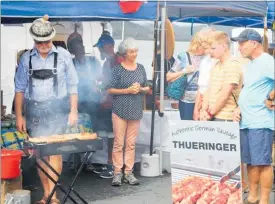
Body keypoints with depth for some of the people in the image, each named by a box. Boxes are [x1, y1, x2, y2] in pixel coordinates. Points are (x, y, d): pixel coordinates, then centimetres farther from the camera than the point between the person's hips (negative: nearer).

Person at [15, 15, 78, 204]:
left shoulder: (63, 55, 0)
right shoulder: (26, 58, 5)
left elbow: (72, 85, 2)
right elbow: (20, 88, 7)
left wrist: (74, 111, -2)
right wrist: (19, 116, 4)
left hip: (57, 109, -2)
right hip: (34, 111, 3)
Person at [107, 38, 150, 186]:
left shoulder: (140, 68, 9)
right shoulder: (118, 69, -3)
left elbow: (147, 88, 15)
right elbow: (110, 89, -5)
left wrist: (140, 89, -6)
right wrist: (127, 90, -14)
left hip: (136, 110, 4)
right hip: (120, 110, -4)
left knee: (131, 143, 7)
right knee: (119, 143, -2)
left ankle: (129, 173, 14)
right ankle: (117, 173, 6)